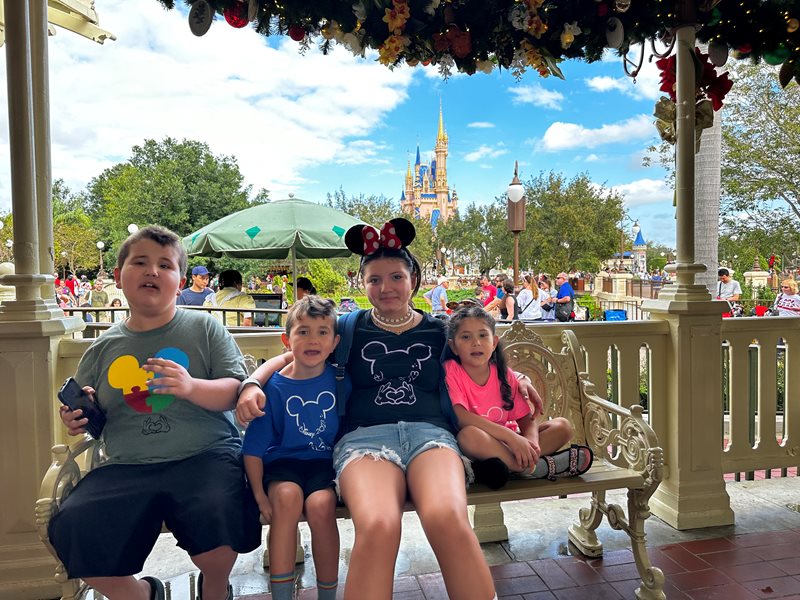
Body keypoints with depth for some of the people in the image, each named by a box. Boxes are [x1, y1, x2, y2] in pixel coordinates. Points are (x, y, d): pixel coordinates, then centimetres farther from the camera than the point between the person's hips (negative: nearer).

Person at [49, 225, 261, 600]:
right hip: (127, 469, 3)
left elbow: (236, 392, -2)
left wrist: (192, 387, -21)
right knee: (71, 530, -20)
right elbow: (82, 413, 26)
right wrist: (76, 420, 2)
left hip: (205, 457, -3)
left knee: (217, 515, -31)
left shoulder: (204, 328, 5)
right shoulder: (104, 348, 14)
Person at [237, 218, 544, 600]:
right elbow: (287, 358, 21)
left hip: (430, 431, 1)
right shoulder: (349, 329, 17)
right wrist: (253, 383, 1)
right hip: (365, 435, 0)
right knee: (378, 526, -37)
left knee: (448, 518, -36)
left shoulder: (439, 332, 20)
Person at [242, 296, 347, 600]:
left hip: (325, 461, 0)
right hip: (283, 462, 0)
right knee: (287, 495, -33)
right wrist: (260, 495, -11)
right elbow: (253, 448, -3)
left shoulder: (339, 379, -3)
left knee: (320, 504, -29)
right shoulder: (274, 386, -7)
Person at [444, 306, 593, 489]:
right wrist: (511, 436, -30)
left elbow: (527, 420, 1)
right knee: (470, 434, -39)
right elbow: (461, 417, -25)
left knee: (562, 426, -6)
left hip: (503, 444, 5)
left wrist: (530, 443, -23)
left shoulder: (504, 374, 2)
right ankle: (537, 468, -21)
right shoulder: (450, 370, -12)